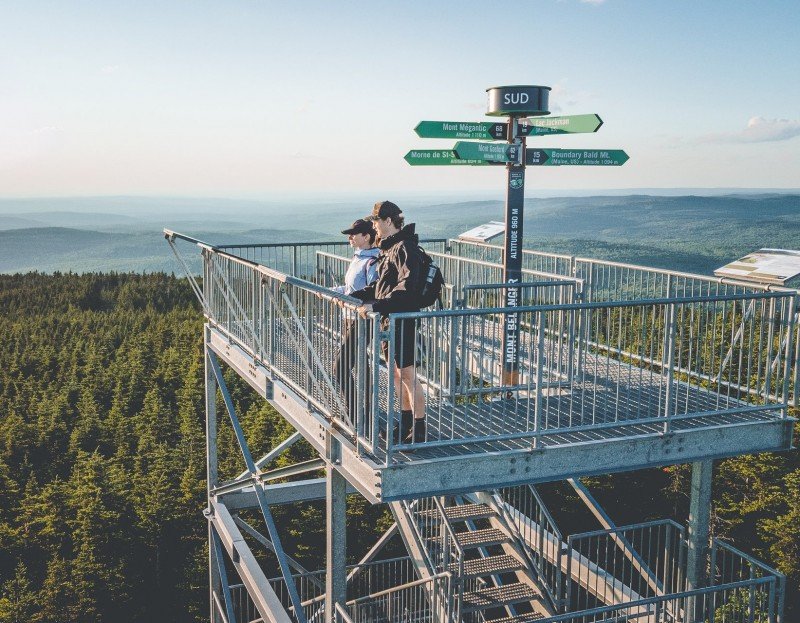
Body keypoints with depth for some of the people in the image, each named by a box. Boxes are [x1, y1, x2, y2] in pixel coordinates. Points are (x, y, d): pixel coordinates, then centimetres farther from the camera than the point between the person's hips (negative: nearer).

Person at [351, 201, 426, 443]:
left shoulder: (405, 248, -16)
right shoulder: (389, 248, 14)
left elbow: (406, 288, -28)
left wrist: (375, 305, -33)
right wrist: (354, 296, 15)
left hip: (402, 321, -10)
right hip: (388, 319, 10)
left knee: (408, 375, -3)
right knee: (396, 374, 17)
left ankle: (419, 430, 5)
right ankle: (406, 423, 29)